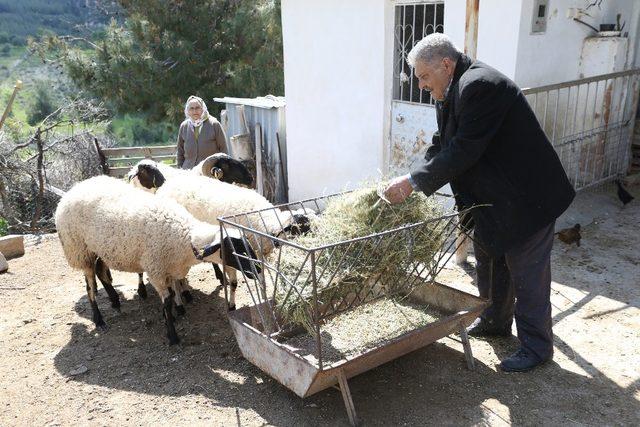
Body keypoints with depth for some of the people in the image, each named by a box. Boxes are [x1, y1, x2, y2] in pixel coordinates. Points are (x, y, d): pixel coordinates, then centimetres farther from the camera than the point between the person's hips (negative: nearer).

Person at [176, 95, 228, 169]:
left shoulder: (214, 124, 0)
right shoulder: (184, 126, 11)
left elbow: (223, 149, 2)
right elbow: (180, 150, 19)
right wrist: (180, 168, 13)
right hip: (188, 171, 3)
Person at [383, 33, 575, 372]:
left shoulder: (479, 86, -26)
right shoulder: (451, 92, 5)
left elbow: (463, 151, -30)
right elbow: (441, 146, 5)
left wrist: (413, 182, -24)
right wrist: (411, 182, -9)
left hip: (526, 196, -10)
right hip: (492, 196, 10)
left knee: (526, 273, 2)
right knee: (489, 261, 22)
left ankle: (536, 346, 18)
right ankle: (496, 322, 42)